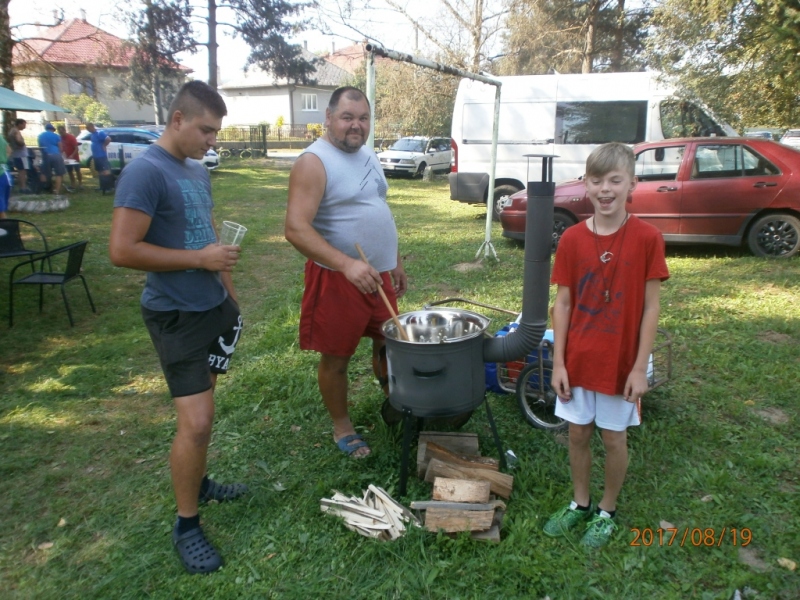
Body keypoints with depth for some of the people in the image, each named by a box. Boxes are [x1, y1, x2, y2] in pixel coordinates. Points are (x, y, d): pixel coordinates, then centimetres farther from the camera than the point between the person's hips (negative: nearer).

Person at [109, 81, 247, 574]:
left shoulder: (198, 171, 10)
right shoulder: (145, 172, -16)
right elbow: (122, 251, -23)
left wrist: (230, 291, 17)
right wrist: (200, 259, -19)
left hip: (214, 307, 8)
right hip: (177, 316, -8)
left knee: (203, 408, 19)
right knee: (196, 421, -8)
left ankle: (198, 484, 37)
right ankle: (186, 525, 11)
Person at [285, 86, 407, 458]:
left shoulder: (367, 155, 11)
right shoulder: (314, 162, -15)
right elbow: (296, 229, -25)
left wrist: (395, 262, 20)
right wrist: (347, 264, -35)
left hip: (379, 274, 7)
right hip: (338, 279, -7)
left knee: (387, 345, 19)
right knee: (336, 359, 8)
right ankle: (342, 427, 28)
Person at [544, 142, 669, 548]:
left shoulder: (647, 238, -11)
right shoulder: (572, 239, -4)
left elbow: (651, 307, -7)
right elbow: (563, 303, -1)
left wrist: (640, 367, -9)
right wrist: (558, 362, -3)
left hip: (621, 363, -2)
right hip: (578, 361, 2)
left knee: (614, 438, 13)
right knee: (577, 435, 14)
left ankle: (607, 512, 34)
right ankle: (580, 504, 37)